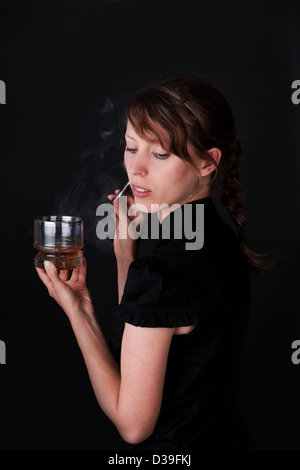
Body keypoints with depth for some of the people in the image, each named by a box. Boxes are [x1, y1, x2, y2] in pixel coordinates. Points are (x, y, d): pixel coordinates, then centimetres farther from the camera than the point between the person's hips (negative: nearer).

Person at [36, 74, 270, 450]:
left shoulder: (161, 274, -29)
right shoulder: (222, 240, -4)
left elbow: (133, 423, -21)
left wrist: (77, 309, -16)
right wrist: (125, 253, -2)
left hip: (174, 447, -7)